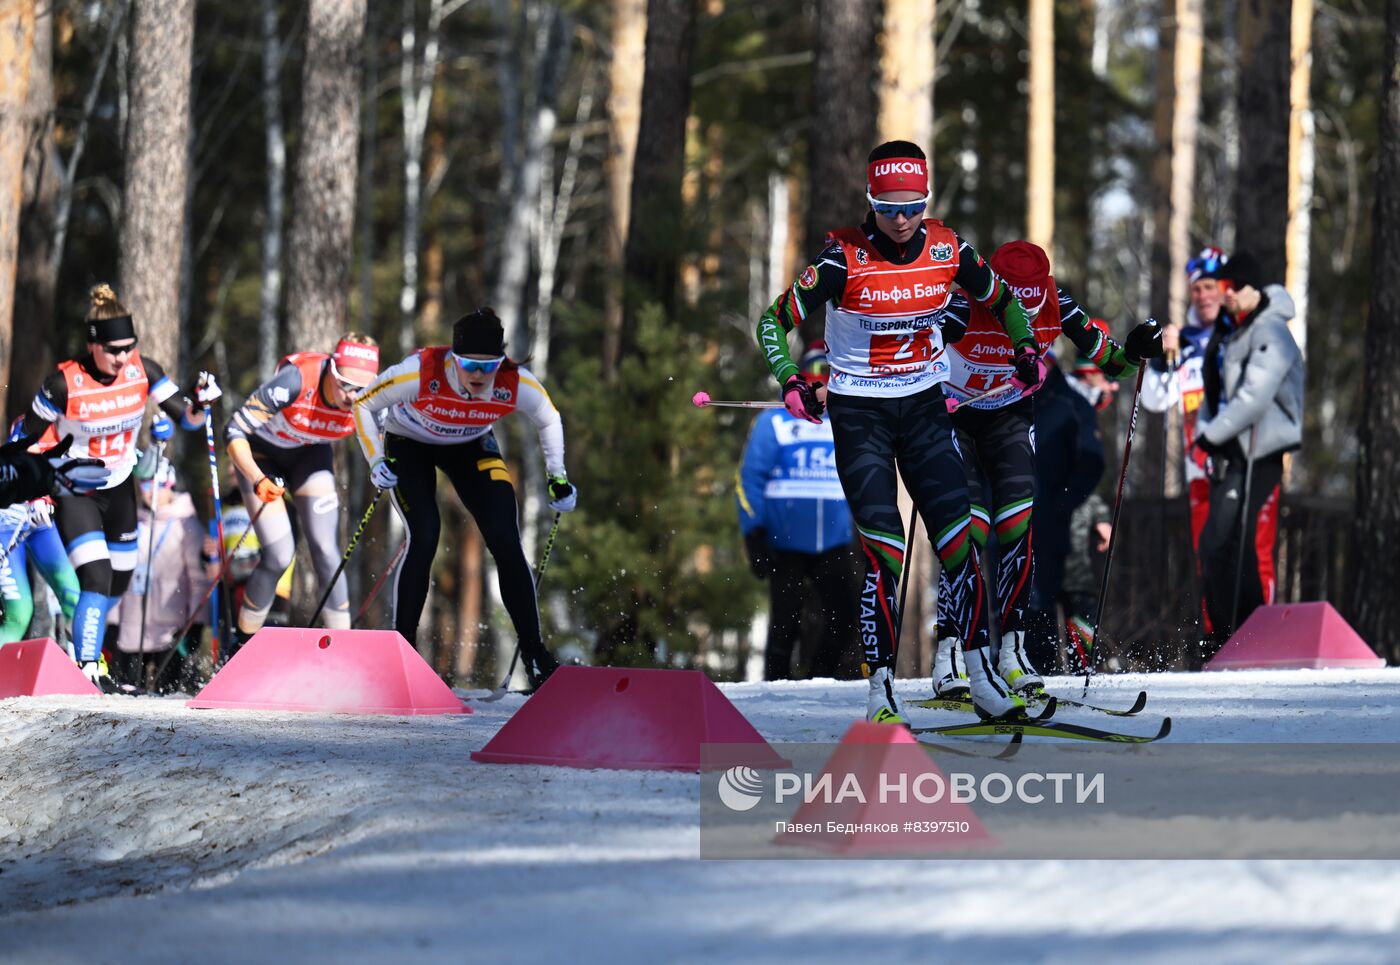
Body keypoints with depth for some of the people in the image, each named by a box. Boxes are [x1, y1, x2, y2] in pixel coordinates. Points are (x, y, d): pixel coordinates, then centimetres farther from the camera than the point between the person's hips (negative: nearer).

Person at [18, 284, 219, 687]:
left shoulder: (142, 370, -13)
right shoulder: (64, 382, -24)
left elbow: (187, 420, -10)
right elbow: (29, 436, -11)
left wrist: (200, 401, -31)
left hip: (119, 489, 5)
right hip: (74, 494, -5)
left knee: (119, 583, 14)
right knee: (97, 579, -21)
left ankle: (86, 646, 37)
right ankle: (86, 667, -17)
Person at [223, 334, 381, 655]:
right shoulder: (295, 381, -38)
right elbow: (235, 431, -32)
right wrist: (258, 480, -46)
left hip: (310, 456, 3)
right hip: (261, 454, -3)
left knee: (327, 553, -10)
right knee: (279, 556, -13)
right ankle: (241, 644, 8)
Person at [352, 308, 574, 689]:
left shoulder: (517, 384, -29)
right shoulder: (420, 373, -37)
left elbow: (549, 420, -5)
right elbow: (363, 404, -19)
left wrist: (558, 477, -9)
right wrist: (376, 462, -26)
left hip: (471, 447, 2)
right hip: (408, 445, -2)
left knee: (506, 542, -10)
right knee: (424, 539, -20)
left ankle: (534, 654, 0)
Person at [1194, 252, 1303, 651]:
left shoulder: (1271, 333, -11)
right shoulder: (1230, 332, 18)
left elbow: (1255, 396, -21)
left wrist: (1213, 433, -18)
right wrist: (1205, 428, 10)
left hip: (1262, 455, -10)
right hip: (1233, 456, 10)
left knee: (1253, 549, -12)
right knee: (1214, 545, 7)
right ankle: (1224, 642, 11)